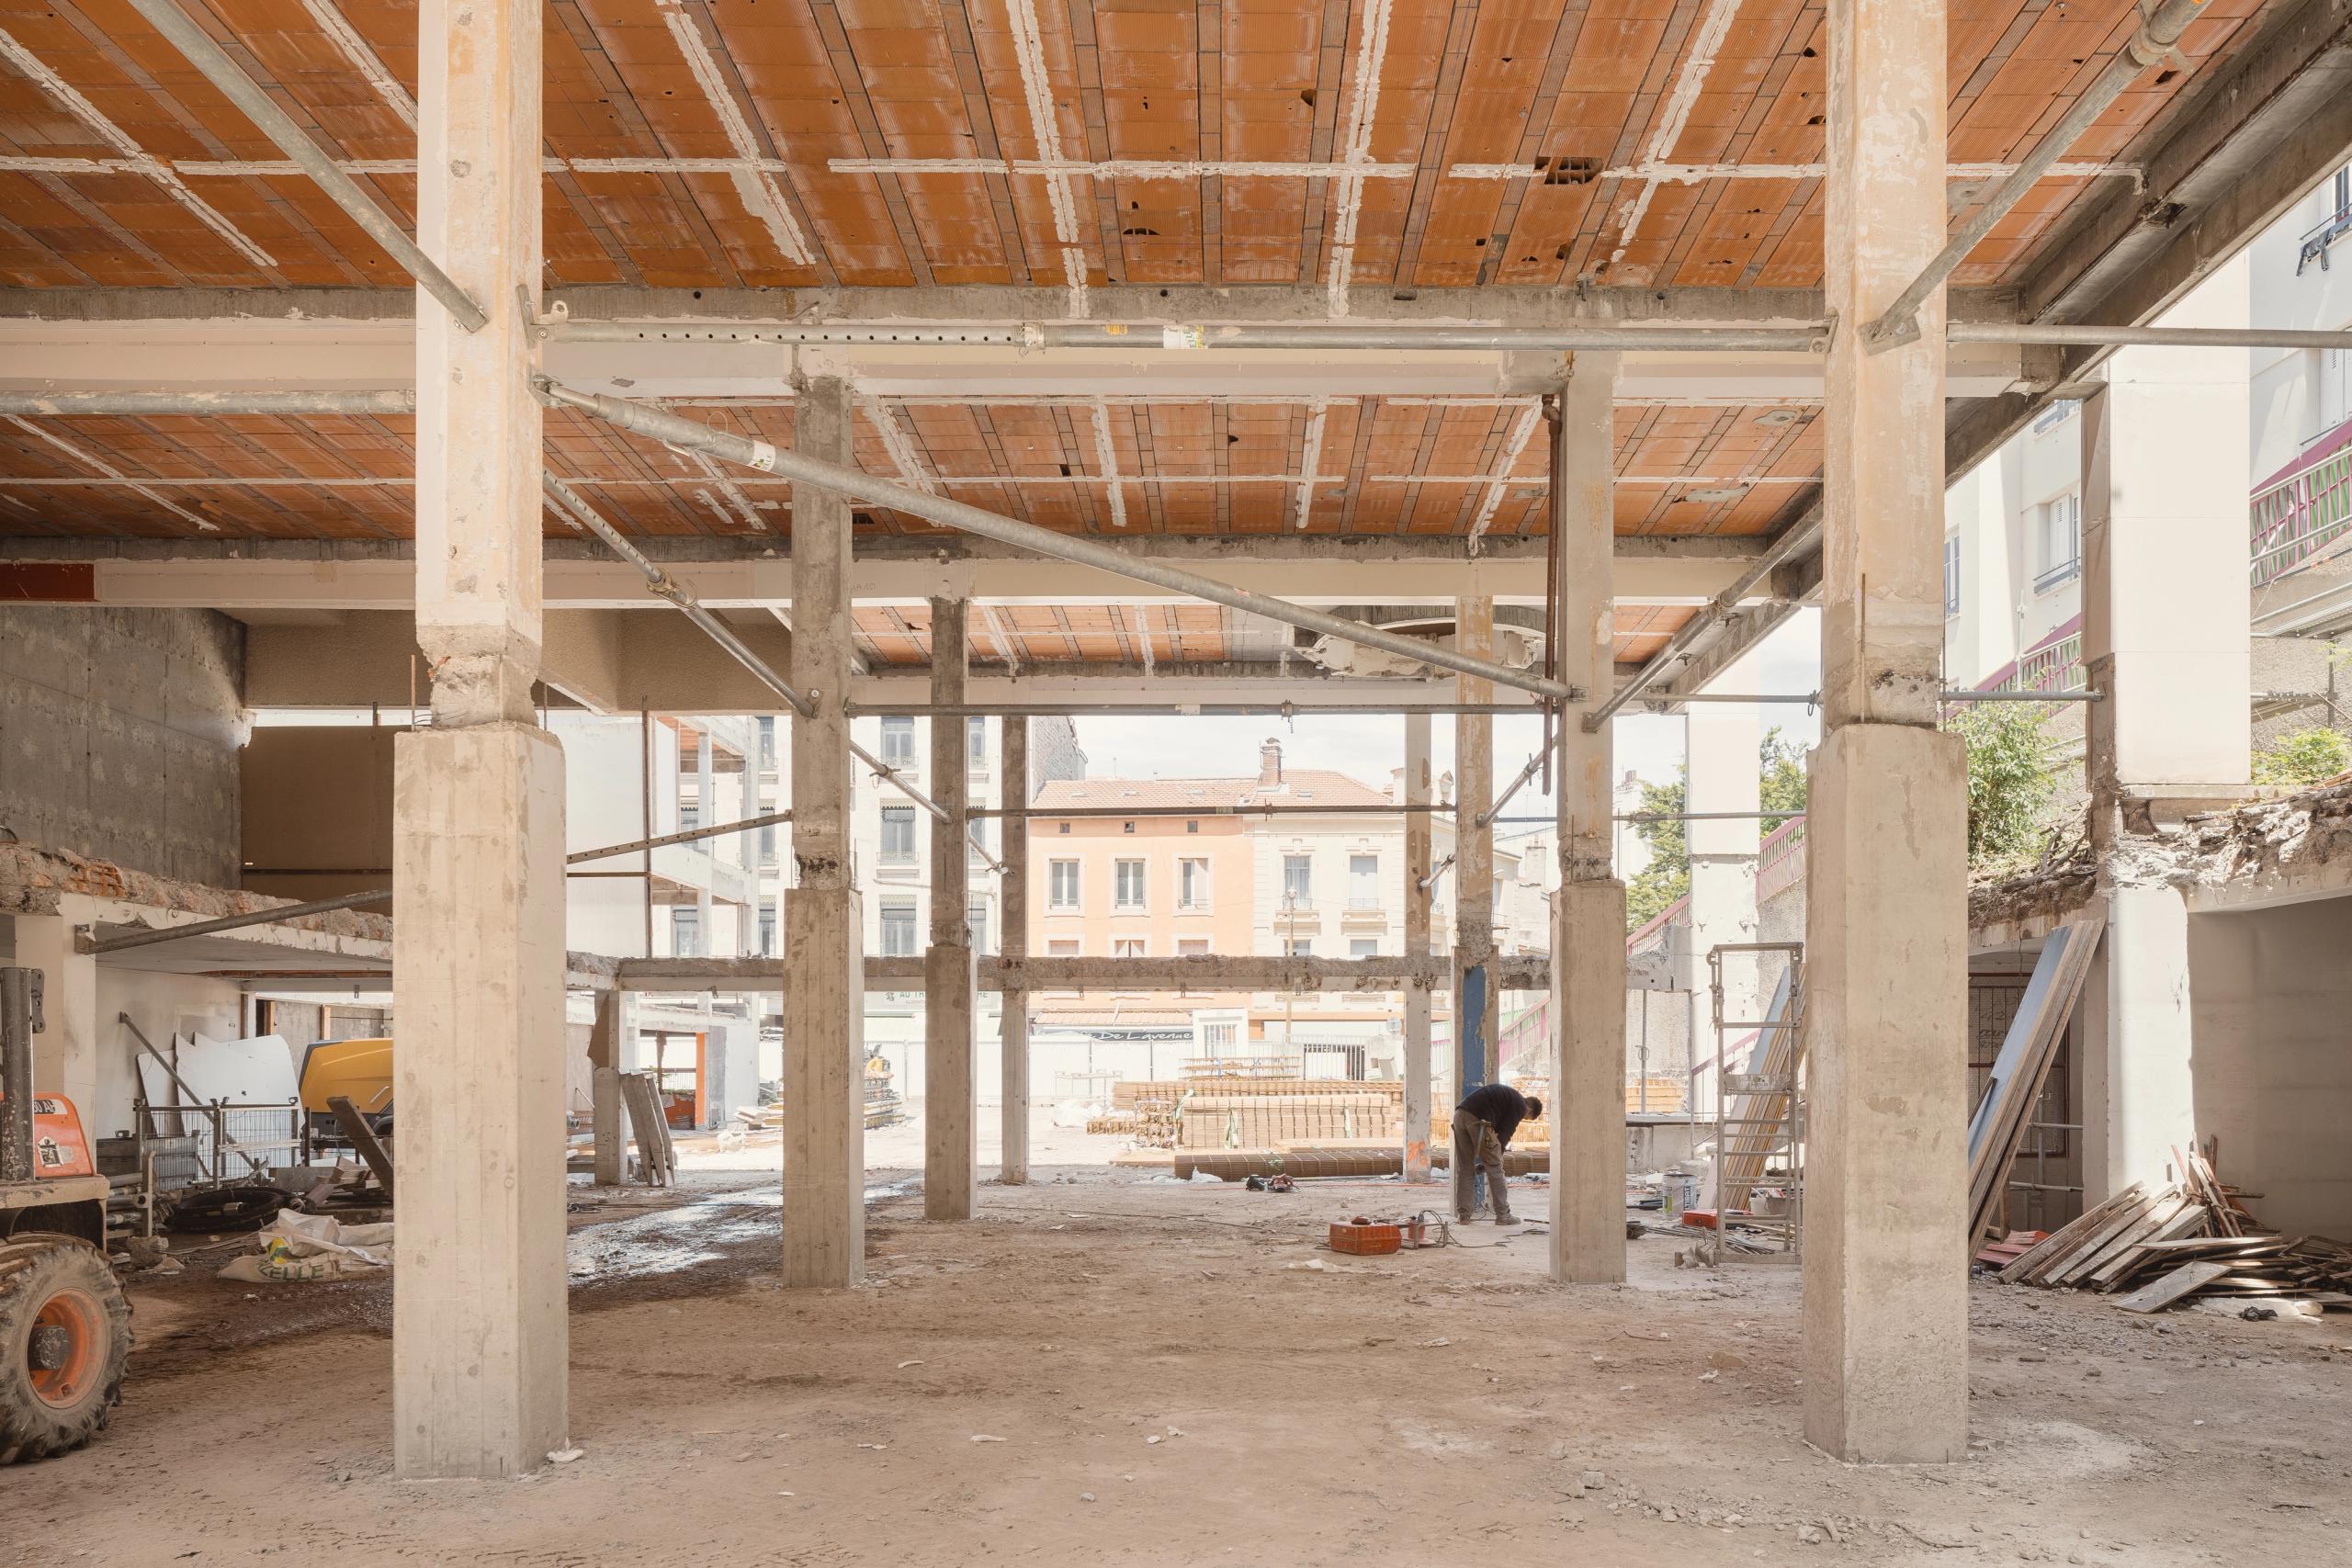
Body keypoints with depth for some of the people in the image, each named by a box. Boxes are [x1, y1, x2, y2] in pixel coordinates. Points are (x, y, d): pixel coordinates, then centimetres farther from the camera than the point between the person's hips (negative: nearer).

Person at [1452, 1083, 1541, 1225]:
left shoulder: (1507, 1094, 32)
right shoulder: (1520, 1106, 7)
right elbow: (1505, 1133, 4)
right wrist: (1496, 1156, 13)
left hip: (1460, 1114, 8)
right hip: (1478, 1120, -8)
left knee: (1464, 1168, 13)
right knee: (1494, 1168, 3)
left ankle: (1463, 1215, 13)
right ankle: (1503, 1215, 6)